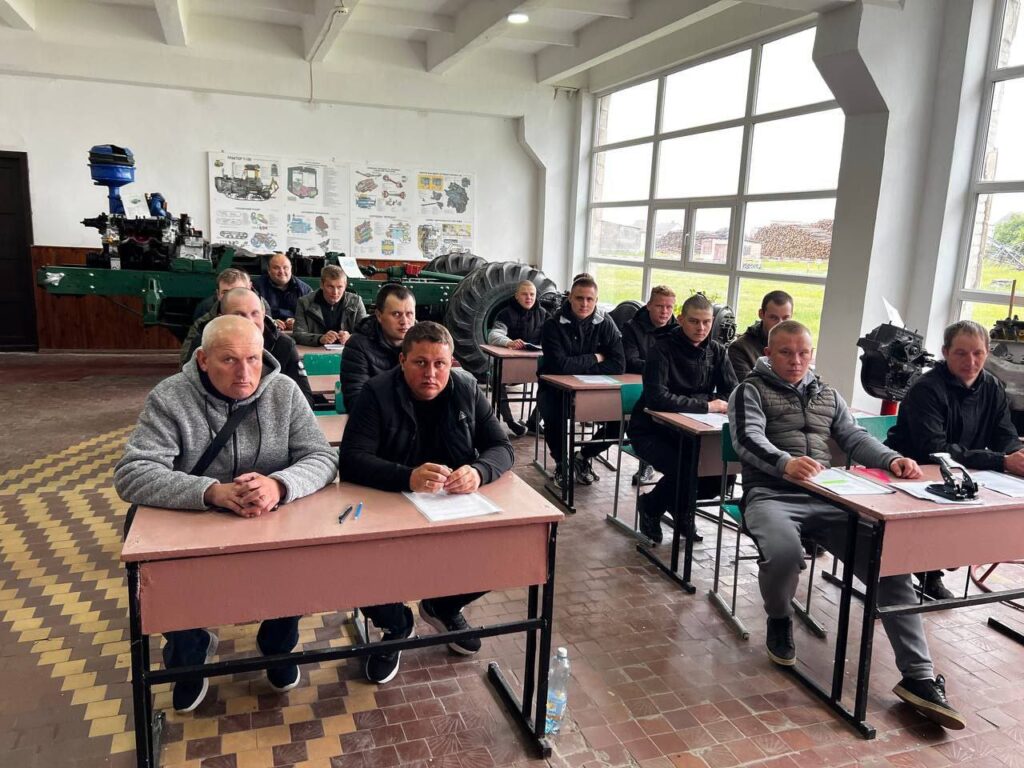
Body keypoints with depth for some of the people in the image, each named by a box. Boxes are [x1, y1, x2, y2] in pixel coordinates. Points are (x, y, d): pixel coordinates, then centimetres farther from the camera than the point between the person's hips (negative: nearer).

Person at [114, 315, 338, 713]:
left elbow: (322, 457, -9)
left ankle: (277, 645, 12)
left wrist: (279, 485, -32)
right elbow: (131, 474, -19)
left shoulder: (284, 391, -5)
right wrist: (212, 492, -36)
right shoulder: (169, 398, -10)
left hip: (274, 529, 1)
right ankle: (190, 654, 14)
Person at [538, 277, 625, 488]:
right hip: (555, 388, -3)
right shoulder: (553, 325, -11)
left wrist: (578, 367, -19)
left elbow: (618, 365, -12)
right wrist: (594, 359, -12)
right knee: (554, 418, -32)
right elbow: (559, 365, -22)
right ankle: (561, 462, 1)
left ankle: (583, 456, 11)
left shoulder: (606, 325, -3)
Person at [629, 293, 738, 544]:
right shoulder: (664, 349, -14)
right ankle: (650, 507, 5)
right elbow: (656, 397, -27)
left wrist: (720, 403, -20)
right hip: (651, 430, -6)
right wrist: (705, 406, -24)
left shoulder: (717, 351, 5)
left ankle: (680, 506, 14)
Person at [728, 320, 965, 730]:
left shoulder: (828, 395, 24)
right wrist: (786, 463, -34)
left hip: (828, 498, 5)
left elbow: (855, 438, 14)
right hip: (771, 496, -4)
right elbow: (748, 439, -12)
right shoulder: (750, 390, 5)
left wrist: (891, 460, -9)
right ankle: (779, 620, 0)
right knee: (784, 553, -36)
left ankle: (918, 677, -9)